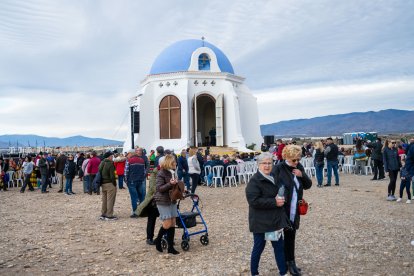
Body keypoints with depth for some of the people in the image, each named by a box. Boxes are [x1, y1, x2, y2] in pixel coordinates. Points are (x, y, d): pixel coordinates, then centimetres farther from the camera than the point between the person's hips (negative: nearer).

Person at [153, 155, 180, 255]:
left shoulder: (172, 172, 12)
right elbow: (159, 188, -17)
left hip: (172, 201, 8)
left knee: (172, 223, 6)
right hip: (163, 202, -8)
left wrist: (176, 183, 6)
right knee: (167, 224, -8)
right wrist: (170, 184, -28)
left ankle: (170, 247, 13)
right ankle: (158, 240, 18)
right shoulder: (161, 174, -12)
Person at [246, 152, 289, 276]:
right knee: (259, 247, 6)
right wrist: (274, 202, -24)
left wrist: (281, 199, 6)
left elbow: (279, 193, 26)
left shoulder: (273, 177, 11)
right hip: (261, 222, -7)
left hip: (275, 219, 8)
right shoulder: (254, 181, -15)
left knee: (279, 246, 13)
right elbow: (254, 201, -25)